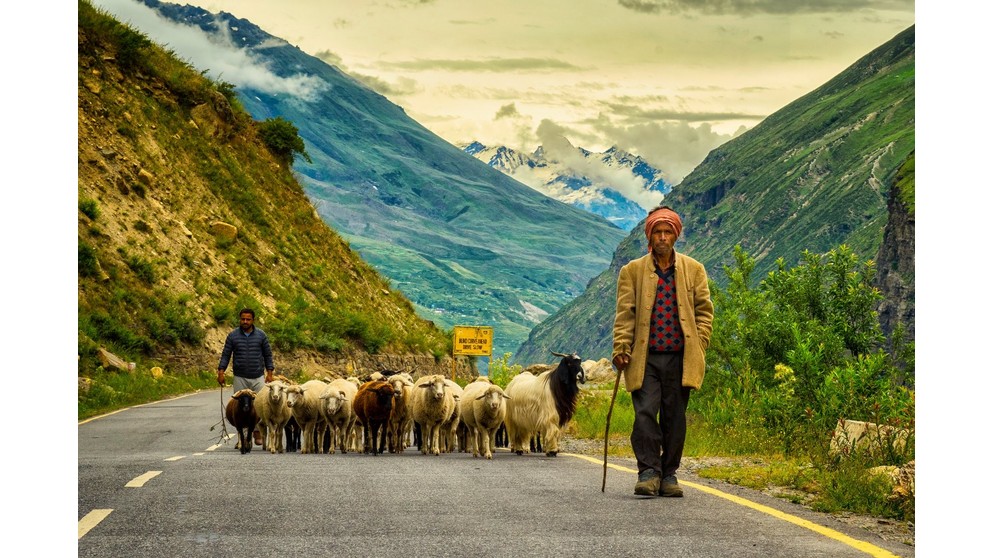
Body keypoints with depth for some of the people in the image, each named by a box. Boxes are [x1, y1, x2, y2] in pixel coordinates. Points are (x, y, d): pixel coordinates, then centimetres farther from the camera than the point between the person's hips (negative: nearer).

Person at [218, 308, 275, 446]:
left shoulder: (261, 335, 5)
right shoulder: (233, 336, 4)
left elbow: (268, 355, 10)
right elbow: (225, 355, 5)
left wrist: (270, 373, 3)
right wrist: (221, 372, -6)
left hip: (257, 377, 0)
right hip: (240, 378, 0)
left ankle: (258, 434, 2)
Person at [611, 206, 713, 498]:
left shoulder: (694, 270, 11)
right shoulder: (632, 271, 8)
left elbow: (704, 310, 10)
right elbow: (625, 313, 4)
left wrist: (699, 346, 0)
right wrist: (621, 348, -6)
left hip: (680, 357, 1)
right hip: (645, 357, -1)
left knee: (675, 417, 4)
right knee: (645, 413, -11)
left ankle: (669, 474, 12)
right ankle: (648, 472, -7)